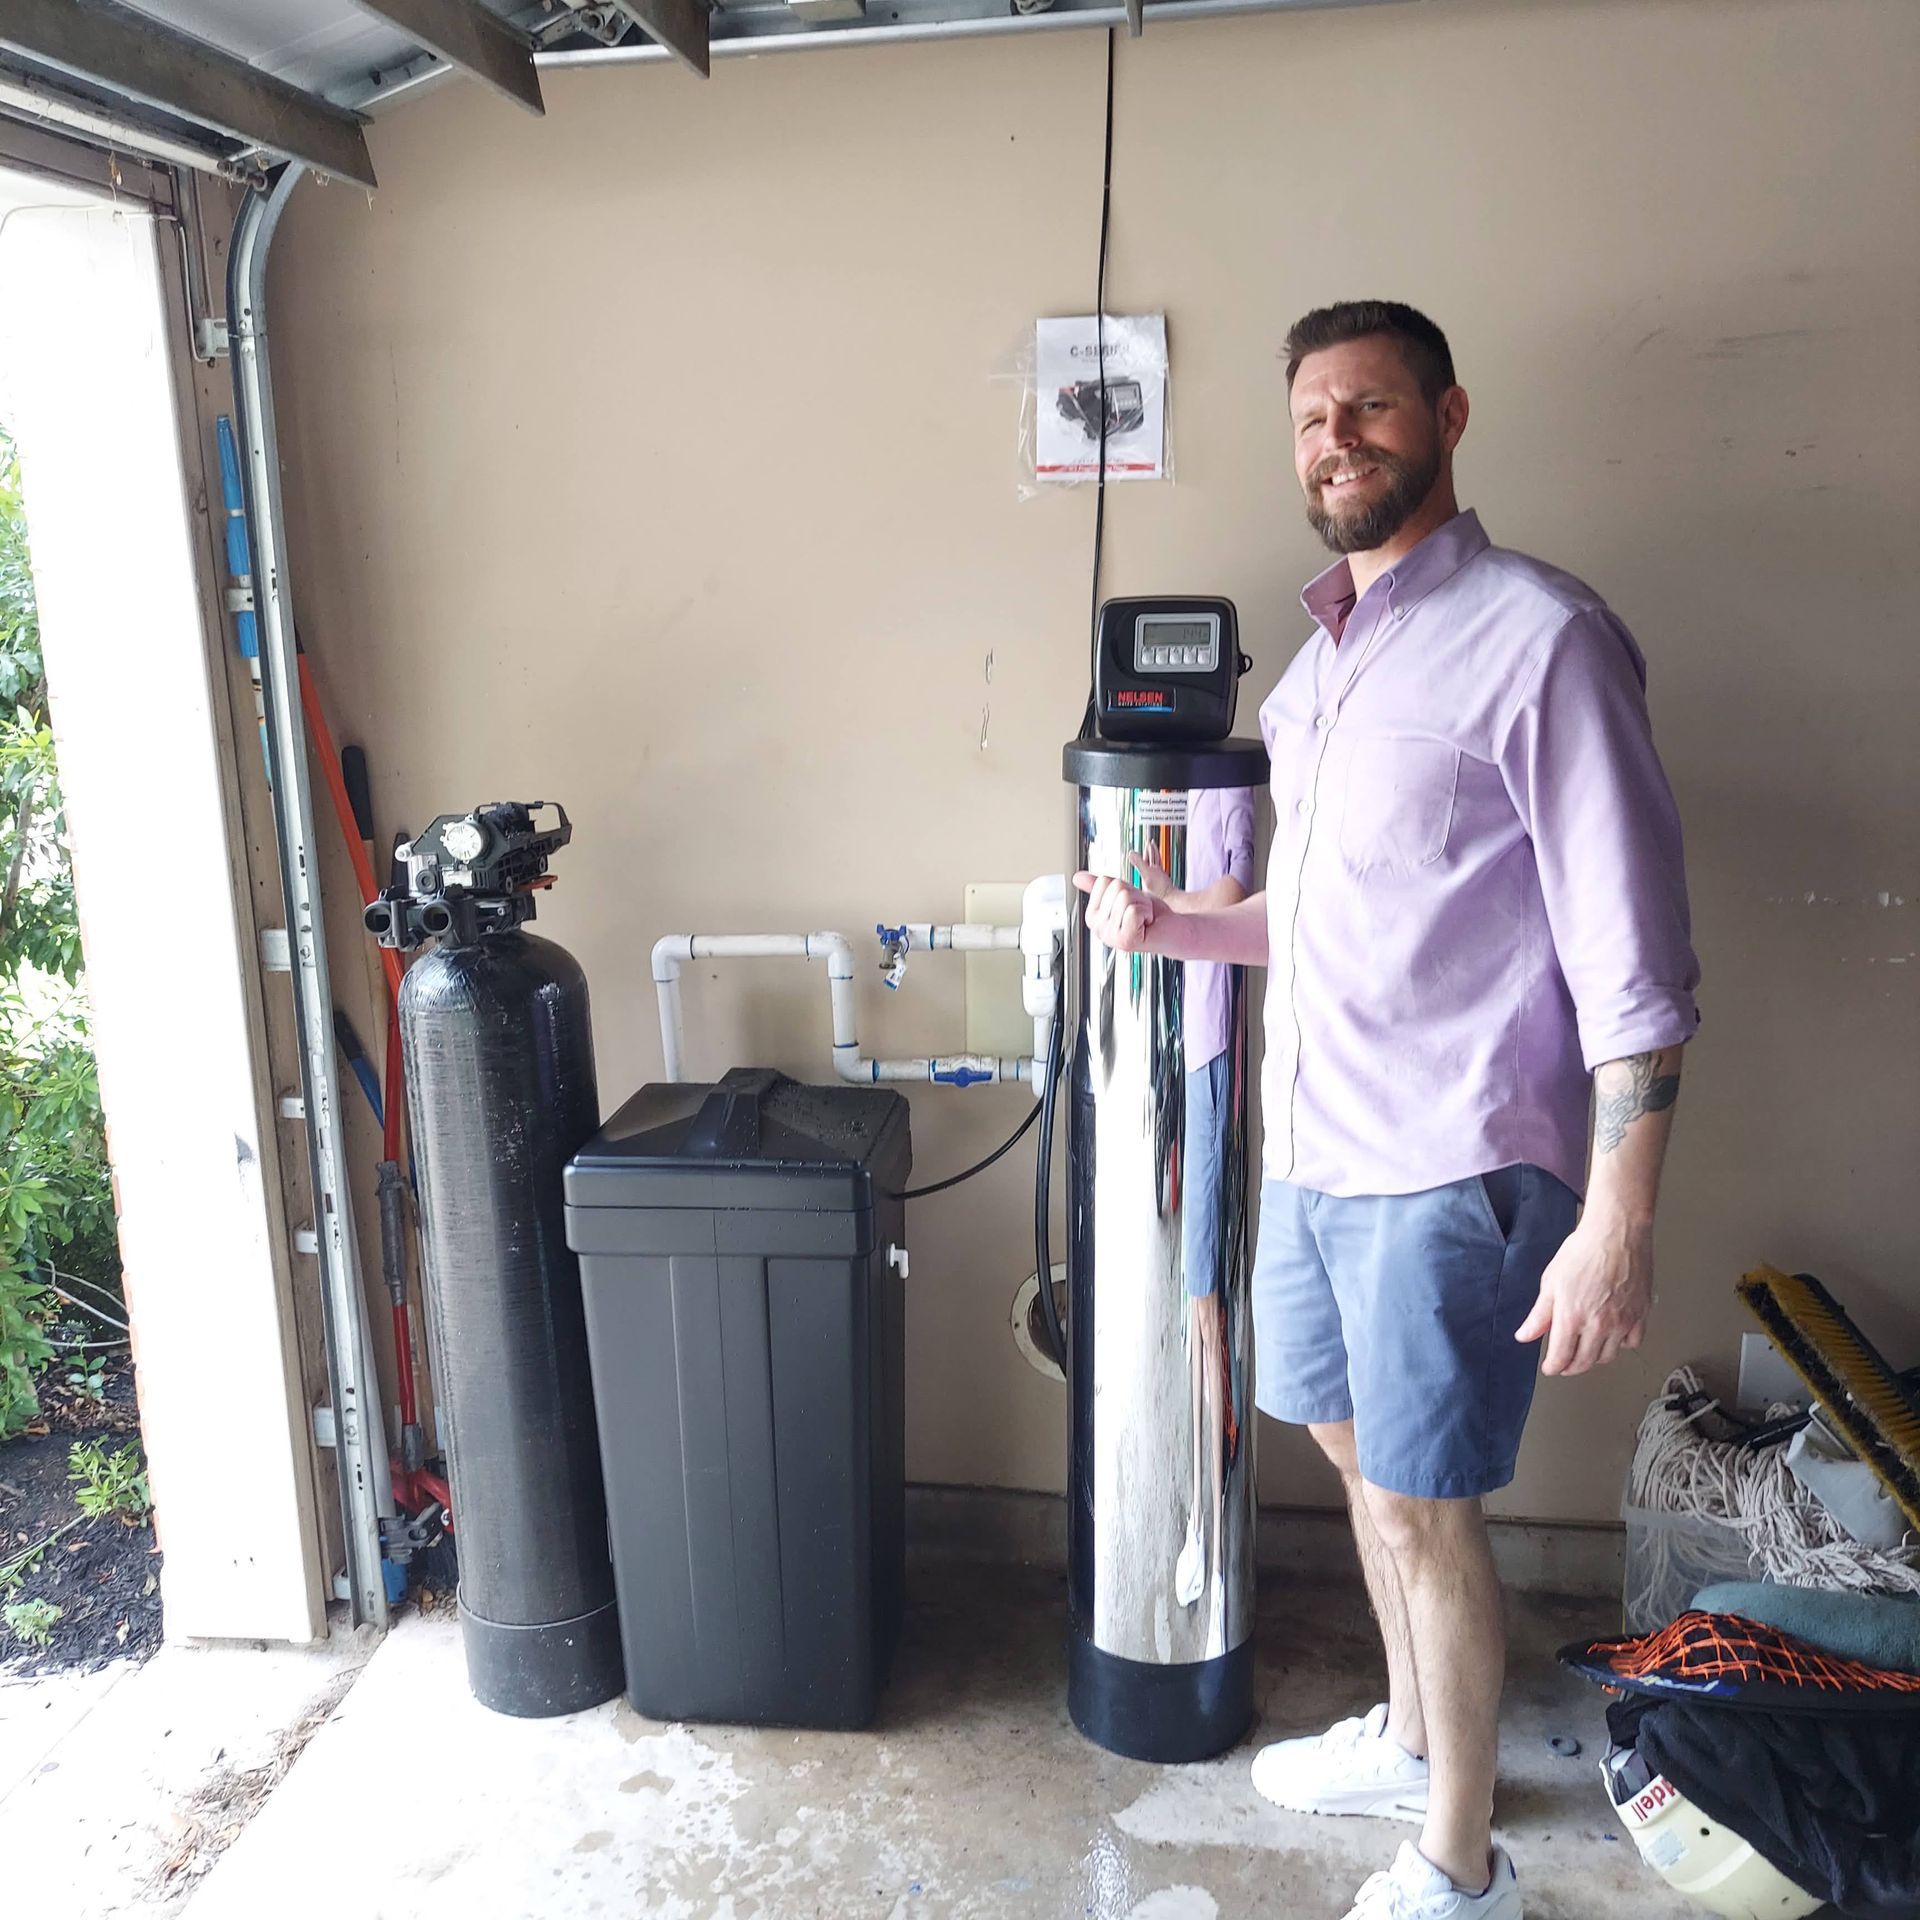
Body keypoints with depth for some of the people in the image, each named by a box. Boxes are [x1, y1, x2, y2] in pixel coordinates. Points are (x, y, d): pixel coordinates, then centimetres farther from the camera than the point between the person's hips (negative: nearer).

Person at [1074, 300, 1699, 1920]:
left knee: (1422, 1511, 4)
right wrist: (1168, 925, 6)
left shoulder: (1539, 636, -13)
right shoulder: (1322, 657, 12)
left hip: (1448, 1173, -8)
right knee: (1361, 1454, 21)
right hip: (1308, 1148, 8)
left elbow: (1631, 955, -17)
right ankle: (1410, 1736, 44)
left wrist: (1618, 1221, -20)